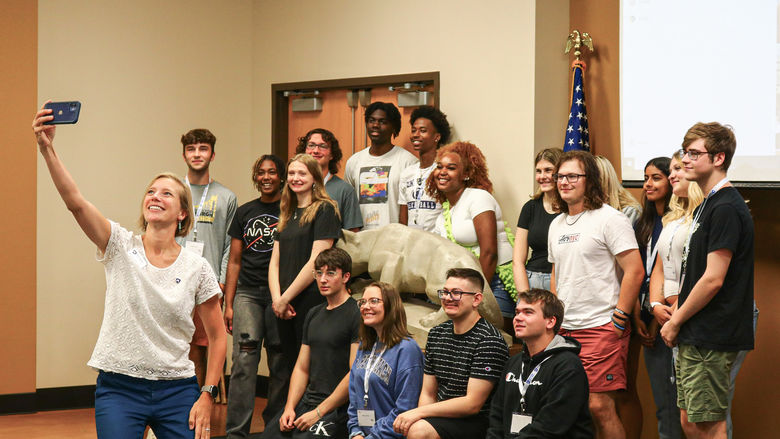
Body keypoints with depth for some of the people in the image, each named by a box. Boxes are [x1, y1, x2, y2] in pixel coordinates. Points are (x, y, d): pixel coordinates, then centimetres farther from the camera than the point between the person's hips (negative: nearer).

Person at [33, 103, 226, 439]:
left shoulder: (197, 268, 0)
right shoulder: (121, 246, -1)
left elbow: (217, 336, 7)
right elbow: (75, 201, -17)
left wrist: (207, 396, -1)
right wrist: (47, 149, -29)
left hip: (176, 390, 1)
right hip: (119, 389, -1)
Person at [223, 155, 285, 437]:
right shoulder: (244, 212, 13)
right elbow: (235, 261, 15)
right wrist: (228, 304, 9)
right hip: (247, 293, 1)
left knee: (280, 362, 1)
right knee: (244, 360, -10)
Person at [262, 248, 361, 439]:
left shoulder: (357, 315, -9)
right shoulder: (314, 314, 17)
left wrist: (319, 412, -14)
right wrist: (289, 408, 3)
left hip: (337, 408, -7)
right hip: (306, 401, 7)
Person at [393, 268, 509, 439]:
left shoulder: (489, 341, -13)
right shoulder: (436, 334, 11)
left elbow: (472, 404, -17)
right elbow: (428, 394, 13)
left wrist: (419, 412, -17)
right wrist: (417, 415, -9)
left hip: (477, 423, -7)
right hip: (443, 417, 7)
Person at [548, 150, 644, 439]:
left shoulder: (609, 219, -7)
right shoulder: (557, 225, 17)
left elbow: (634, 271, -11)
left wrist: (618, 320, -13)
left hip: (601, 328, -7)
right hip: (564, 329, 7)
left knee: (599, 406, -11)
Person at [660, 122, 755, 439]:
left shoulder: (726, 208, -16)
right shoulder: (707, 205, 17)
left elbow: (713, 280, -20)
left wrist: (676, 322, -10)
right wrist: (678, 319, 12)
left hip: (711, 339, -10)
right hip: (695, 336, 10)